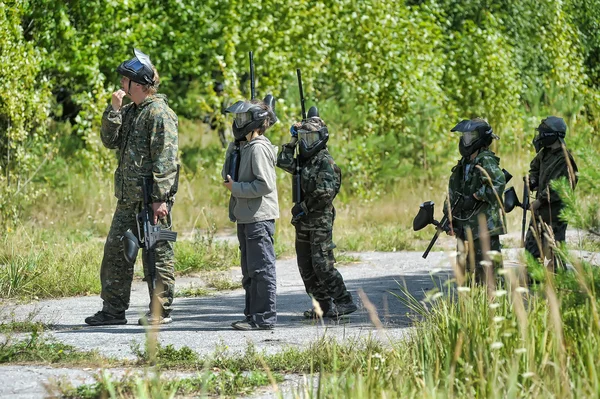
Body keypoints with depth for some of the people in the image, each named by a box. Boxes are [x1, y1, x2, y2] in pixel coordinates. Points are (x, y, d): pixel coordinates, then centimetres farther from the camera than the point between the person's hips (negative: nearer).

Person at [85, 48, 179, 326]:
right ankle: (113, 309, 15)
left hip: (152, 198, -9)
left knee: (157, 253, -2)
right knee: (115, 250, 10)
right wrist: (114, 110, 1)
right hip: (129, 197, 9)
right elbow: (110, 141, 12)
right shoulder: (129, 111, 16)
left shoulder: (159, 113, -13)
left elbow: (165, 159, -18)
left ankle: (161, 311, 5)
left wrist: (161, 197, -22)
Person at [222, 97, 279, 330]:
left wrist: (236, 188, -15)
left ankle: (265, 317, -5)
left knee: (261, 268, -7)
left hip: (259, 217, -10)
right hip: (246, 217, 10)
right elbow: (227, 176, 18)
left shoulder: (259, 148, -15)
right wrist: (233, 150, 6)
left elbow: (265, 185, -22)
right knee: (250, 270, 14)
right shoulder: (243, 147, 15)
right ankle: (253, 315, 21)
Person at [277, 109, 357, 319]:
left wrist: (304, 206, -15)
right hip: (303, 222, 9)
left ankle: (345, 301, -6)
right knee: (306, 266, 8)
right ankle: (323, 304, 13)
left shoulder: (325, 161, -12)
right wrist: (292, 141, 5)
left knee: (322, 264, -12)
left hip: (320, 220, -9)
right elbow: (284, 162, 4)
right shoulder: (304, 160, 14)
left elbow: (325, 192, -20)